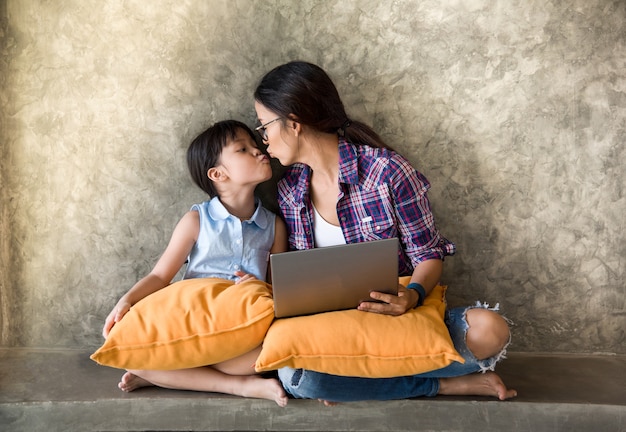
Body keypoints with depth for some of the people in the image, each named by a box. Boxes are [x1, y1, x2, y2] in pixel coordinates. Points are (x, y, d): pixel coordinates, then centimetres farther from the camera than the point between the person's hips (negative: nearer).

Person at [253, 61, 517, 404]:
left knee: (489, 330, -29)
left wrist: (412, 295, -28)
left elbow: (430, 255, -7)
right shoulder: (289, 188, 4)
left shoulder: (387, 171, -12)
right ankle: (448, 384, -14)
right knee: (293, 375, -31)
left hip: (400, 315, -3)